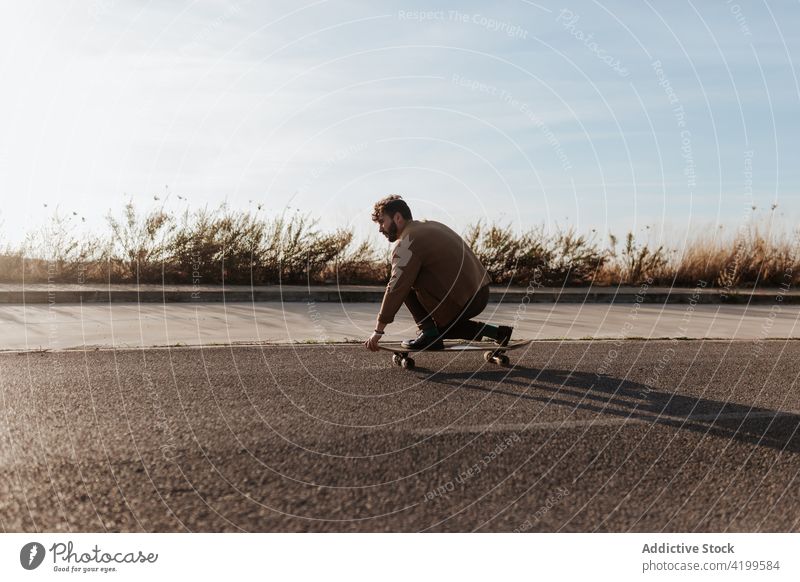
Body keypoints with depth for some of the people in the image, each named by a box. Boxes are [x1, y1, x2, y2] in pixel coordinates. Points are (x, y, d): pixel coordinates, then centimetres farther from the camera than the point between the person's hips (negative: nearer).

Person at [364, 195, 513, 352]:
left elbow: (396, 289, -17)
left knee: (406, 284, -6)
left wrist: (379, 330, -12)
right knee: (440, 328, 29)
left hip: (462, 301, -10)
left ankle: (429, 333, -4)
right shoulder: (429, 225, 18)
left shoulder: (406, 243, -12)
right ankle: (497, 332, 21)